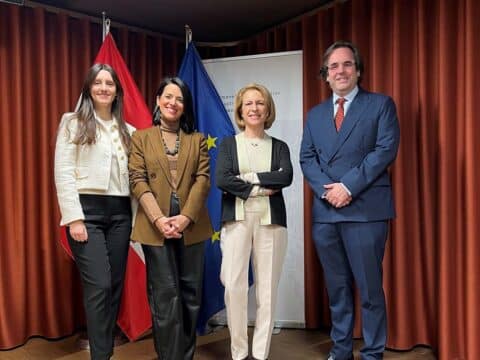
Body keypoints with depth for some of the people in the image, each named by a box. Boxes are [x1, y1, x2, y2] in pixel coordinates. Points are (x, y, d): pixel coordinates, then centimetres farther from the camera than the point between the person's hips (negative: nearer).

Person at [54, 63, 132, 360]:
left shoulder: (126, 129, 14)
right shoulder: (73, 122, 3)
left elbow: (133, 175, 11)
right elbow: (63, 173, -5)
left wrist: (136, 216, 6)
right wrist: (74, 218, -13)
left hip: (120, 212, 5)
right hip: (87, 210, -4)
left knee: (116, 285, 8)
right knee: (99, 285, -10)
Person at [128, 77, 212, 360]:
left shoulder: (197, 139, 11)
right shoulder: (141, 138, 8)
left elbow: (203, 179, 1)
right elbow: (138, 181, -2)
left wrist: (186, 217, -13)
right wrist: (158, 219, -15)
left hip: (191, 225, 2)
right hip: (156, 226, -2)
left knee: (191, 292, 8)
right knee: (165, 293, 1)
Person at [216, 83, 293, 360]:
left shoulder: (279, 146, 12)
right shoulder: (228, 144, 10)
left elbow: (287, 176, -7)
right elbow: (221, 179, -6)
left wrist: (248, 177, -11)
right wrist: (260, 190, -9)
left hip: (271, 221, 1)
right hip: (237, 220, -1)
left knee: (268, 288, 2)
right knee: (234, 286, -5)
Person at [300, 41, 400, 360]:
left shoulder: (381, 104, 4)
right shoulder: (315, 114, 17)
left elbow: (386, 150, -8)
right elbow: (307, 158, 9)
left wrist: (348, 186, -14)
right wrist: (327, 189, -9)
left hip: (365, 210, -4)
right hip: (325, 212, 4)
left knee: (370, 288, 2)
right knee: (337, 288, 13)